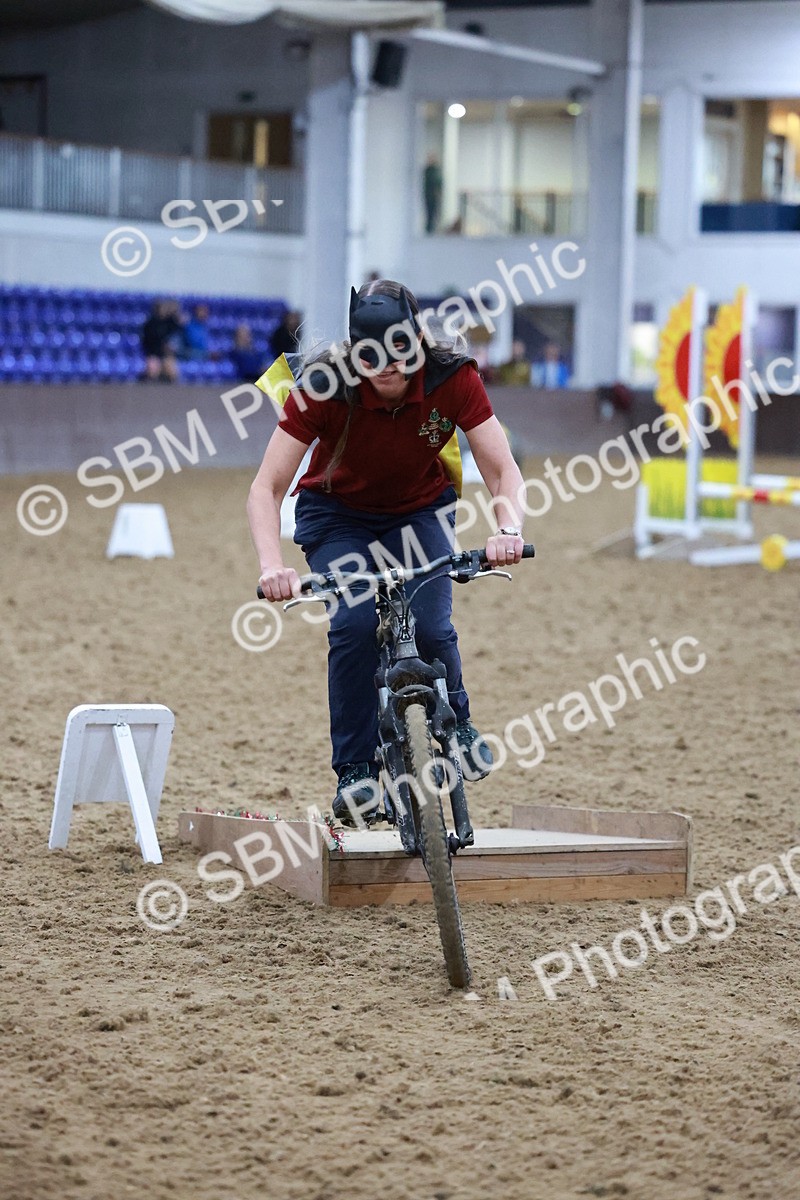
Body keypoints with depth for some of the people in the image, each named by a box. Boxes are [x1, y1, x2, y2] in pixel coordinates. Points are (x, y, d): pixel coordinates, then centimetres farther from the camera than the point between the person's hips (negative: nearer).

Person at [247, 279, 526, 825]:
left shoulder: (452, 377, -27)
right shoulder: (326, 386, -30)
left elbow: (503, 469, -25)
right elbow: (267, 487, -29)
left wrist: (509, 528, -46)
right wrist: (272, 565, -46)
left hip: (421, 511, 1)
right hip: (338, 517, -1)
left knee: (430, 628, -19)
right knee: (354, 626, -24)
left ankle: (457, 725, 13)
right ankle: (356, 772, -10)